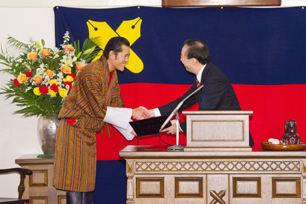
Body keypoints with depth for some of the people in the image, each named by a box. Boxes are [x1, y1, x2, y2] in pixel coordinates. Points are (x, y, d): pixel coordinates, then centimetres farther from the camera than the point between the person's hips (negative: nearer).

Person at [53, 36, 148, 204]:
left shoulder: (112, 75, 8)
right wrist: (131, 113, -19)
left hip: (88, 132, 9)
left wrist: (132, 128, -3)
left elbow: (116, 108, 11)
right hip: (74, 130, -9)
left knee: (87, 183, 10)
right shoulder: (91, 73, -22)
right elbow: (101, 110, -23)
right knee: (75, 181, -8)